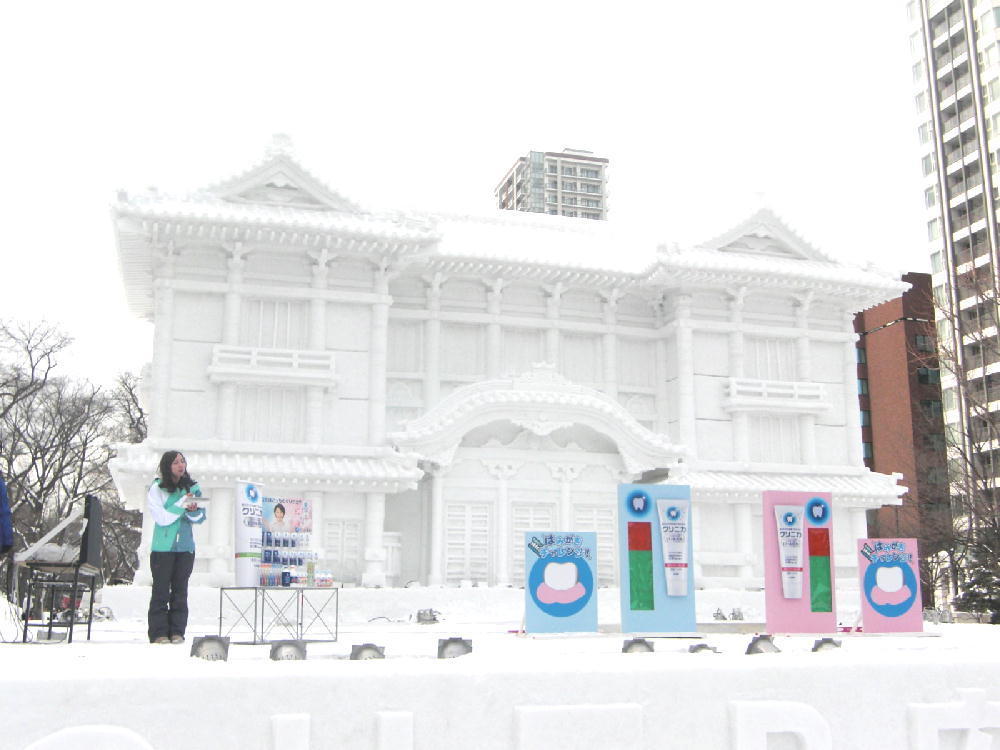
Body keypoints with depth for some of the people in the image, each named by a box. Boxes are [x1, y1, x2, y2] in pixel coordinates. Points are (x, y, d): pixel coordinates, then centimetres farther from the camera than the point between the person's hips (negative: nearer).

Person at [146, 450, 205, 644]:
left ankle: (177, 632, 9)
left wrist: (194, 511, -14)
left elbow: (200, 518, 8)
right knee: (161, 591, -2)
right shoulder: (156, 489, -4)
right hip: (162, 547, -3)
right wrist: (182, 504, -17)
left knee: (180, 591, 5)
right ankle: (159, 633, 3)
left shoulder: (192, 487, 7)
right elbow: (162, 518, -10)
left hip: (185, 548, 3)